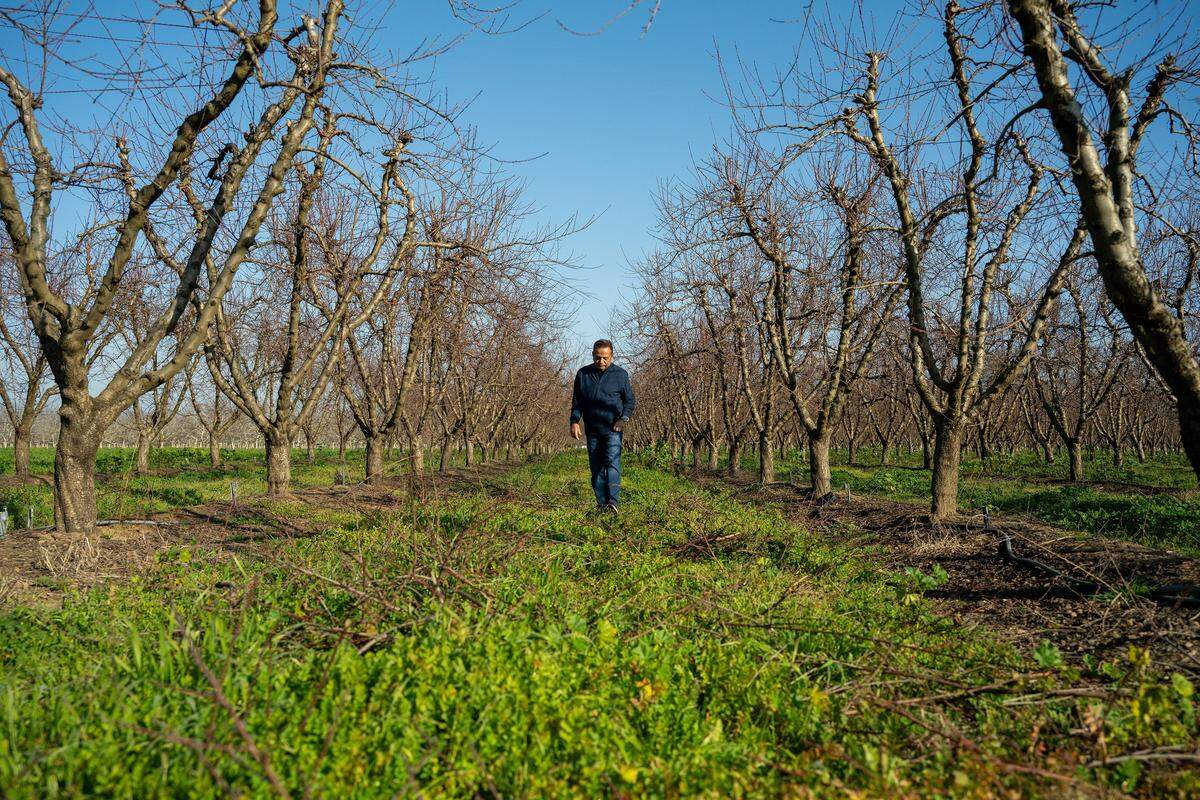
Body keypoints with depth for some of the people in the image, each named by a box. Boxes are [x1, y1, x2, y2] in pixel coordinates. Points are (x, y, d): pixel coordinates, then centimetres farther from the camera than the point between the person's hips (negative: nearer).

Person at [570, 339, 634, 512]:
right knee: (596, 467, 5)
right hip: (592, 429, 3)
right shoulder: (582, 374, 8)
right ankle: (601, 502, 11)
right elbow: (576, 401, 14)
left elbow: (629, 400, 7)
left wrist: (624, 418, -9)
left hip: (613, 429, -3)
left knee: (612, 462, -17)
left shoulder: (620, 374, 2)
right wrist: (574, 421, 1)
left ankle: (612, 501, -25)